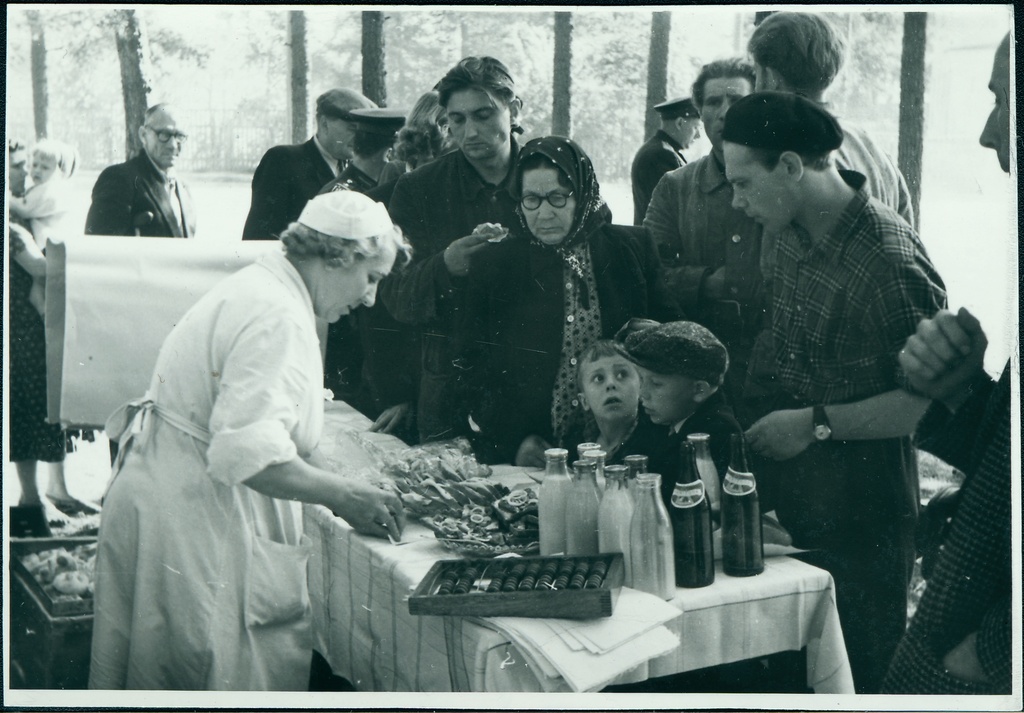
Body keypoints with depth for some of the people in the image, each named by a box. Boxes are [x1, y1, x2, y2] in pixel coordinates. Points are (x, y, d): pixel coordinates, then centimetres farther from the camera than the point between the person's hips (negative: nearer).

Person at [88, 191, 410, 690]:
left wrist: (348, 491, 9)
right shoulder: (277, 316, -21)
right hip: (195, 514, -11)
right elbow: (248, 452, -29)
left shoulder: (260, 286, 12)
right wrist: (344, 494, -18)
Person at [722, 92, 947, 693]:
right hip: (791, 506, 8)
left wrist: (819, 422, -20)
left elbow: (933, 399, -21)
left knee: (860, 676, 7)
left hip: (861, 523, -8)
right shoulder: (791, 235, 5)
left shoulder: (889, 261, -22)